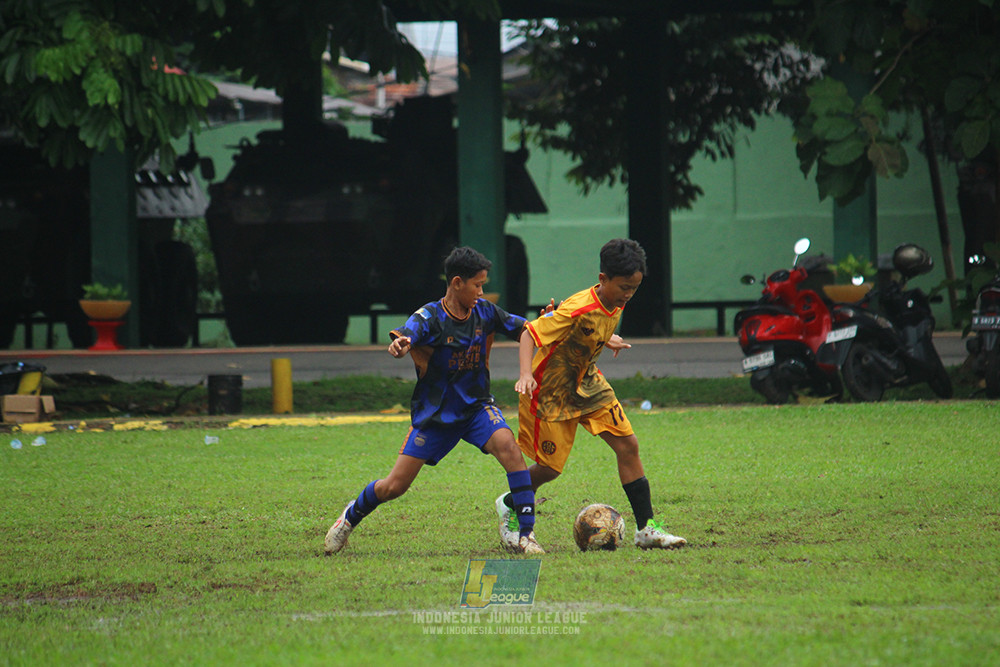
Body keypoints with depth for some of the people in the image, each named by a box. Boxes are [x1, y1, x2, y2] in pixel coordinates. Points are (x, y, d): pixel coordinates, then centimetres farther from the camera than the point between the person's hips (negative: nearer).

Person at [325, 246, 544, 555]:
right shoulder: (429, 318, -18)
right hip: (435, 412, -2)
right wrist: (399, 344, -62)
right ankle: (352, 514, 33)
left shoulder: (484, 312, -4)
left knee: (507, 445, -29)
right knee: (394, 486, 0)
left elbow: (523, 330, 7)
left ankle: (525, 533, -25)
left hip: (476, 406, 2)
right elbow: (406, 334, -38)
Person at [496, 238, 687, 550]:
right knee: (550, 468, 0)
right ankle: (509, 506, 32)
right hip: (552, 392, -7)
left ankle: (646, 529, -2)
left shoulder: (614, 304, -5)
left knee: (628, 445, -5)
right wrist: (526, 373, -44)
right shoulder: (578, 310, -31)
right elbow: (531, 334, -31)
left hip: (587, 383, 7)